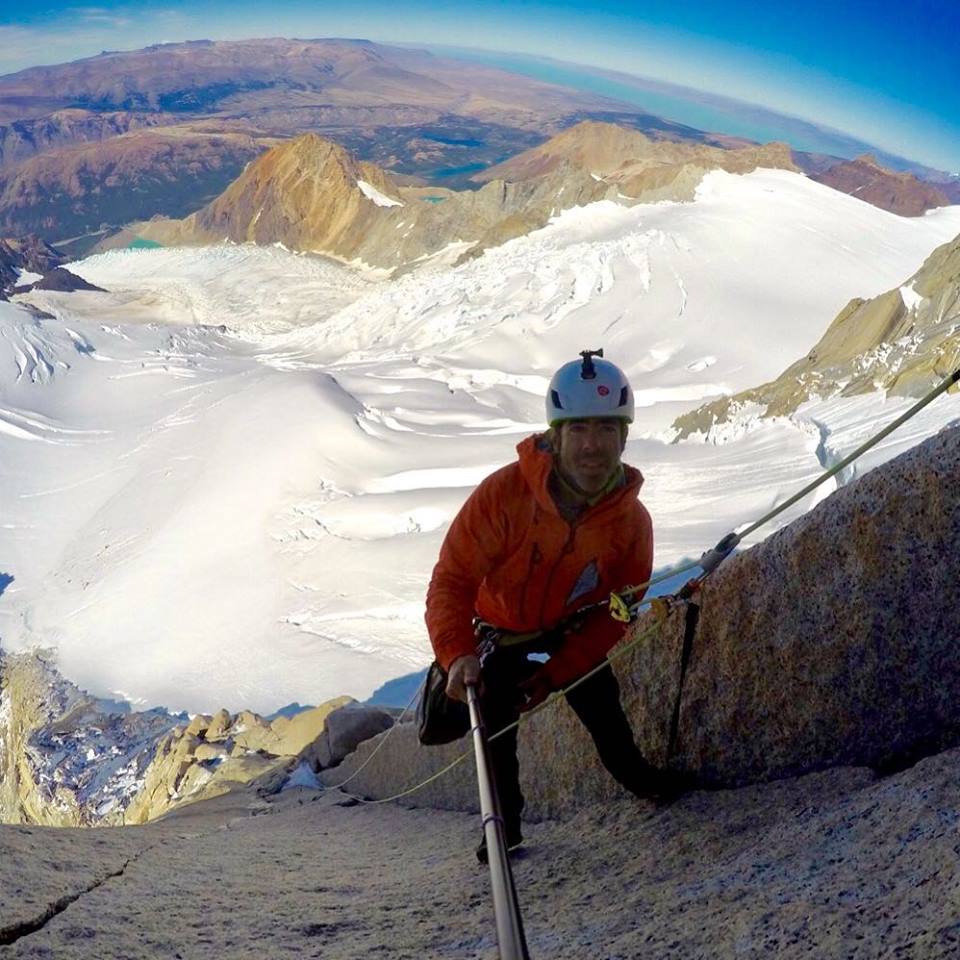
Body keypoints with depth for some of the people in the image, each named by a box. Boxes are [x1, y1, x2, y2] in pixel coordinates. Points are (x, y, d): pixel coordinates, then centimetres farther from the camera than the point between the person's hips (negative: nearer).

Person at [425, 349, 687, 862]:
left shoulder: (632, 521, -22)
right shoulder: (504, 492, -33)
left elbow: (615, 613, -13)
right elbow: (452, 580, -31)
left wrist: (554, 675, -21)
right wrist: (458, 655, -47)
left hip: (574, 634, 2)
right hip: (502, 635, -2)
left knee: (605, 715, 3)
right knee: (495, 723, -12)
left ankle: (640, 780, 35)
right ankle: (505, 825, 11)